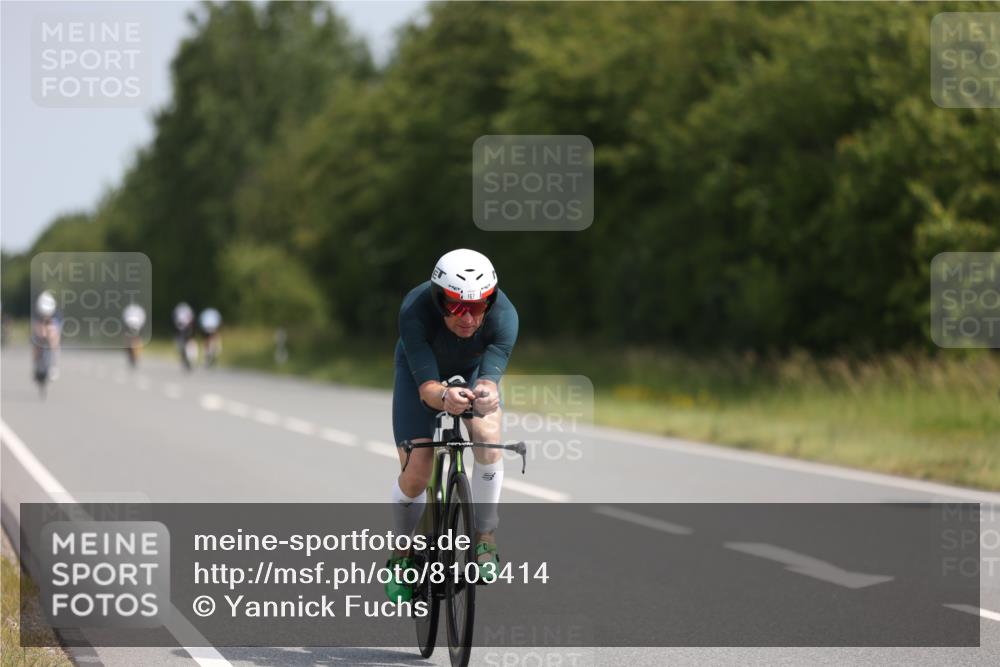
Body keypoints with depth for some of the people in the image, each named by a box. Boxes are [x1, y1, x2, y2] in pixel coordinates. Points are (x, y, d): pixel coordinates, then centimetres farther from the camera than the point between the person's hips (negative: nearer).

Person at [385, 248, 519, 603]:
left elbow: (488, 378, -43)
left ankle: (485, 537, -9)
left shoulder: (503, 316, -36)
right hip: (421, 371, -1)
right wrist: (444, 397, -65)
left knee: (488, 435, -28)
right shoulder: (415, 311, -39)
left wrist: (486, 396, -67)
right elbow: (426, 387, -42)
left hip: (473, 370, 1)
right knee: (416, 472, -10)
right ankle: (401, 559, 15)